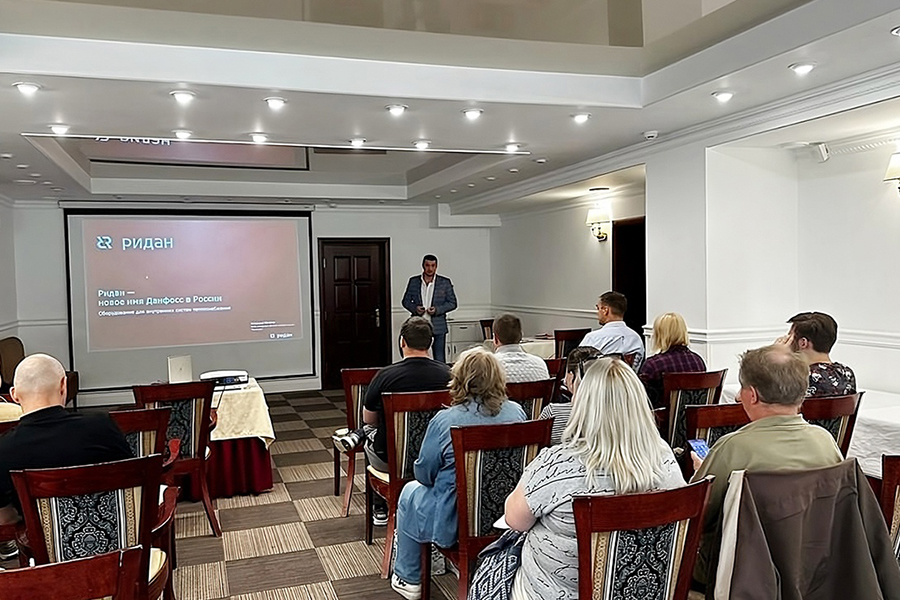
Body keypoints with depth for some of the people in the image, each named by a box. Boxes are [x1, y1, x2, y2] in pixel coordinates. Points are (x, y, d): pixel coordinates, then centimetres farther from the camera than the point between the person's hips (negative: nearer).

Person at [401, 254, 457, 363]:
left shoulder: (445, 282, 2)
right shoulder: (413, 281, 6)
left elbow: (452, 303, 3)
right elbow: (405, 301, 12)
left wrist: (437, 310, -13)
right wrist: (414, 308, -10)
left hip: (438, 327, -1)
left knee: (440, 360, 3)